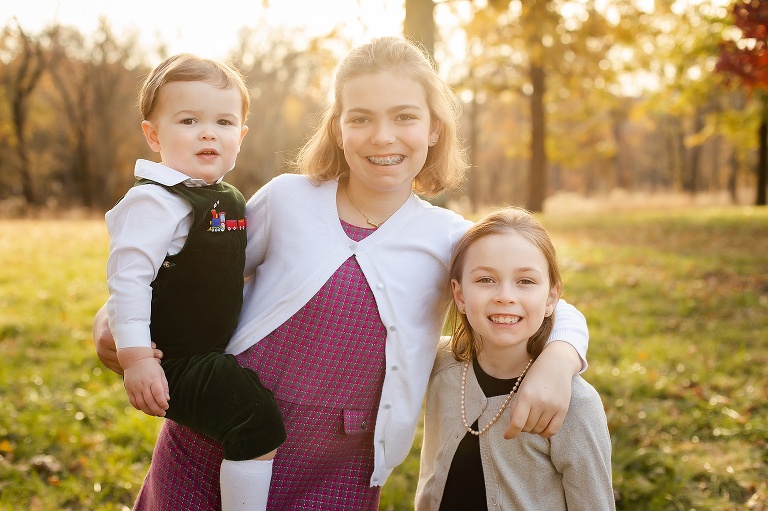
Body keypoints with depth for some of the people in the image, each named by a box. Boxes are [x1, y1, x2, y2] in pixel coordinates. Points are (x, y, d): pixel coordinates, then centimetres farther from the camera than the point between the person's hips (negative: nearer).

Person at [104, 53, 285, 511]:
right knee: (260, 423, -21)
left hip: (219, 355, 10)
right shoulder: (156, 201, -18)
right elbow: (128, 277, -23)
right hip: (178, 364, -10)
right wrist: (135, 358, -27)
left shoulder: (230, 199, 10)